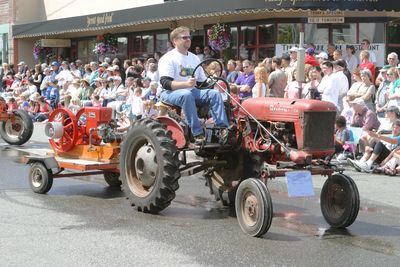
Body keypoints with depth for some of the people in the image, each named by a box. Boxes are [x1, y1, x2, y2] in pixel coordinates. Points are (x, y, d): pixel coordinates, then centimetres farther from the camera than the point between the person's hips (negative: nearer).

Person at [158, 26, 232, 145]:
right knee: (186, 95, -39)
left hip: (191, 91, 6)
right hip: (171, 93, -6)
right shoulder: (168, 58, -5)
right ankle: (197, 133, -42)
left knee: (214, 93, -17)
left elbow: (202, 82, 20)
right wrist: (186, 84, -32)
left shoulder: (194, 59, 16)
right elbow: (165, 83, -18)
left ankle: (223, 128, -31)